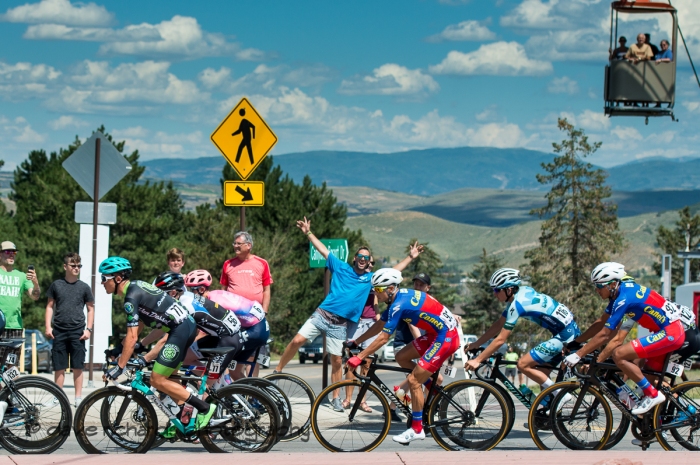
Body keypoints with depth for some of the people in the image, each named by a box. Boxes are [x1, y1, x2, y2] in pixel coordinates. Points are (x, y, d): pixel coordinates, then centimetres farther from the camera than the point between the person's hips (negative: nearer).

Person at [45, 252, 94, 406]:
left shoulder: (84, 287, 4)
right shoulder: (56, 285, 5)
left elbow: (91, 309, 9)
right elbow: (50, 306, 10)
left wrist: (88, 329, 0)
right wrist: (48, 326, 0)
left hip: (77, 332, 0)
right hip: (59, 331, 1)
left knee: (77, 367, 0)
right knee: (59, 367, 3)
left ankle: (78, 398, 6)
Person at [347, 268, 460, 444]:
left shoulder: (399, 304, -20)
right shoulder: (398, 297, 8)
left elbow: (383, 338, -21)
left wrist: (359, 357, -17)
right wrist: (355, 342, 19)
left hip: (446, 337, -10)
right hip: (436, 333, 10)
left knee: (414, 380, -7)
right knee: (402, 358, 11)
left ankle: (417, 429, 1)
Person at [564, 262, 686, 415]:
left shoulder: (624, 298, -20)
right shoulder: (620, 291, 8)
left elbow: (604, 335, -20)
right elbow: (601, 322, 17)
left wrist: (578, 355, -17)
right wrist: (575, 342, 15)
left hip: (670, 333, -10)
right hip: (674, 330, 10)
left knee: (618, 355, -17)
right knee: (649, 378, 16)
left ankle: (653, 395, -10)